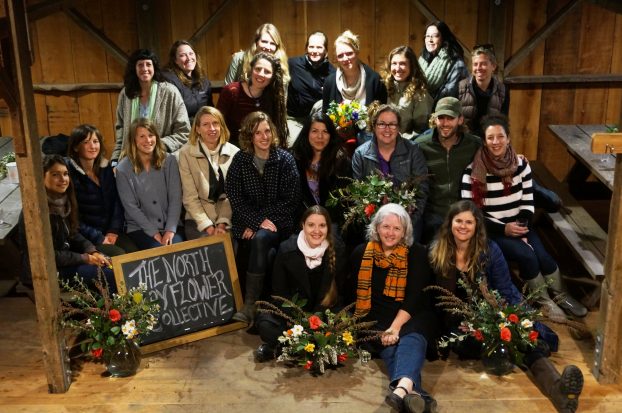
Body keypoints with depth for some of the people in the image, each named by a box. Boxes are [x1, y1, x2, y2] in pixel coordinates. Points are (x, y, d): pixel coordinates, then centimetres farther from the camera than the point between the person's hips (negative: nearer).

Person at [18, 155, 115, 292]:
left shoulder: (63, 200, 1)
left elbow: (72, 234, 9)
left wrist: (93, 252, -7)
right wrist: (85, 258, -17)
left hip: (64, 257, 8)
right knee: (108, 274, -19)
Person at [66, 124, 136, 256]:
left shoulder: (105, 167, 9)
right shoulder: (69, 172, -9)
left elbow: (117, 201, 10)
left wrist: (114, 230, -3)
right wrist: (98, 238, -13)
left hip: (111, 232, 5)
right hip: (85, 238, -5)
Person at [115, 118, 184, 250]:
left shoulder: (169, 161, 2)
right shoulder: (123, 169, -3)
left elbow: (175, 198, -2)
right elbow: (131, 206, -4)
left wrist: (170, 230, -13)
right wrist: (154, 233, -11)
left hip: (170, 226, 2)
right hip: (140, 229, -1)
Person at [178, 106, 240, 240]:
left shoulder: (234, 153, 3)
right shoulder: (186, 153, -2)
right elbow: (190, 197, -5)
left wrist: (222, 223, -12)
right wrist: (208, 226, -13)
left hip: (227, 218, 1)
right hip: (198, 220, -1)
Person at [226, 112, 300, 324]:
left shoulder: (285, 159, 0)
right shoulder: (240, 159, 4)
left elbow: (291, 200, -4)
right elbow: (235, 197, -2)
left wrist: (264, 222, -13)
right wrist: (258, 221, -14)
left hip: (278, 223, -2)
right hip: (247, 223, 3)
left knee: (260, 239, -32)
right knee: (258, 240, -28)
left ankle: (250, 304, -29)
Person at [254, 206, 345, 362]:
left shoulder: (336, 253, -8)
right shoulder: (287, 249, -11)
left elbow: (340, 292, -4)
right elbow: (279, 290, -6)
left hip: (322, 312, 2)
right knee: (264, 323, -28)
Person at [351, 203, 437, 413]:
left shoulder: (417, 253, 1)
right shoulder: (361, 253, 7)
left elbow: (415, 296, -7)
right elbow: (354, 292, 7)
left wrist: (396, 327, -21)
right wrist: (386, 328, -4)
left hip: (412, 316, -1)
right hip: (378, 318, 2)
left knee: (412, 339, -33)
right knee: (389, 345, -30)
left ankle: (401, 389, -61)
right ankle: (414, 393, -55)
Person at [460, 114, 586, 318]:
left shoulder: (521, 164, 1)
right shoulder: (473, 172, -12)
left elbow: (528, 203, 5)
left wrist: (521, 226, -13)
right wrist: (504, 229, -18)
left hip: (518, 226, 4)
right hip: (490, 231, -4)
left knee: (542, 256, -19)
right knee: (526, 255, -25)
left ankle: (560, 295, 10)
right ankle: (545, 301, -1)